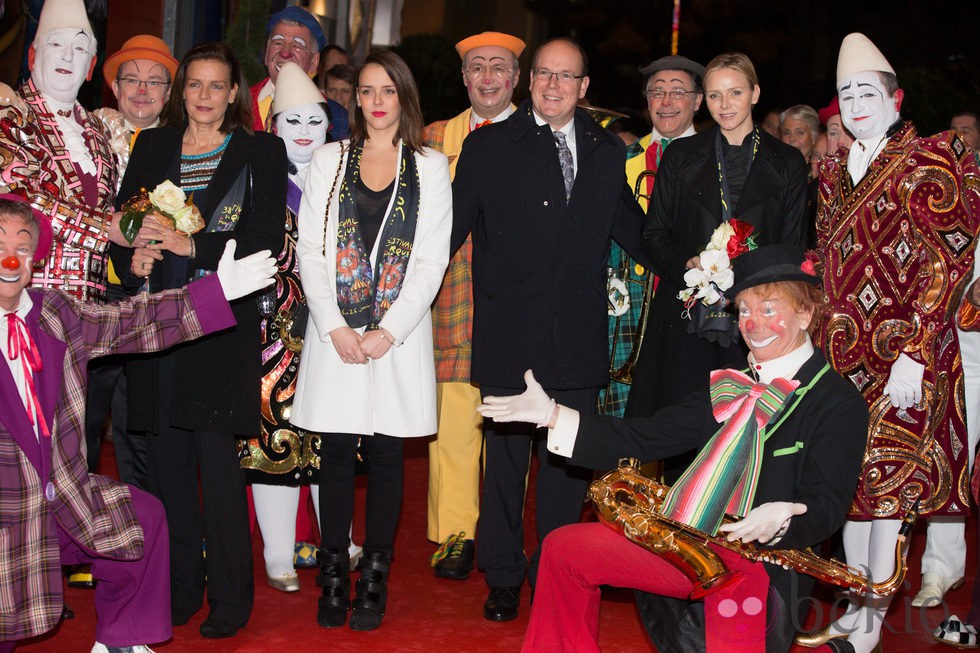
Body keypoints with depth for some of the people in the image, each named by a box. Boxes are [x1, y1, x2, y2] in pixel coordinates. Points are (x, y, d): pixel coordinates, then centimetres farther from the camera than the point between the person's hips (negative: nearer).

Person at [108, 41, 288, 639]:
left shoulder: (261, 152, 3)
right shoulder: (152, 147, 14)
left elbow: (266, 243, -6)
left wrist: (190, 245, -17)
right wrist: (133, 259, -8)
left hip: (222, 325, -4)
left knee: (219, 461, -5)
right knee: (167, 460, 7)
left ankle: (229, 599, 7)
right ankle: (178, 590, 21)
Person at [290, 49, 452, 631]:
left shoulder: (430, 167, 5)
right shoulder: (330, 160, 9)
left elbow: (433, 260, -1)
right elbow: (311, 251, 4)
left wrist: (389, 331, -10)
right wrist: (334, 327, -8)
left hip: (398, 332, -1)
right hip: (336, 332, 1)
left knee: (386, 452, 3)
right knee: (336, 452, 2)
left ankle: (375, 578, 11)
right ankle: (334, 576, 11)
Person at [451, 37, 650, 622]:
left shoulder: (607, 151, 11)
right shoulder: (488, 147, 3)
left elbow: (628, 223, 20)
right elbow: (453, 227, 1)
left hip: (578, 340, 2)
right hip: (508, 337, -2)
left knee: (569, 460, 8)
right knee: (505, 459, 7)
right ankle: (503, 578, 22)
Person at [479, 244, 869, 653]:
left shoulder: (839, 404, -5)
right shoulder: (729, 386, 15)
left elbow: (825, 508, -14)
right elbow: (645, 438, 11)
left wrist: (778, 522, -36)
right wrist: (552, 415, 4)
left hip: (766, 562, -6)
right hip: (689, 542, 6)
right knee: (563, 548, 0)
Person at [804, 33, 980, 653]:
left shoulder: (925, 162, -7)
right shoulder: (835, 172, 13)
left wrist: (915, 357, -20)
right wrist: (821, 341, 10)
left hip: (900, 353, -6)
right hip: (843, 352, 6)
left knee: (886, 479, -2)